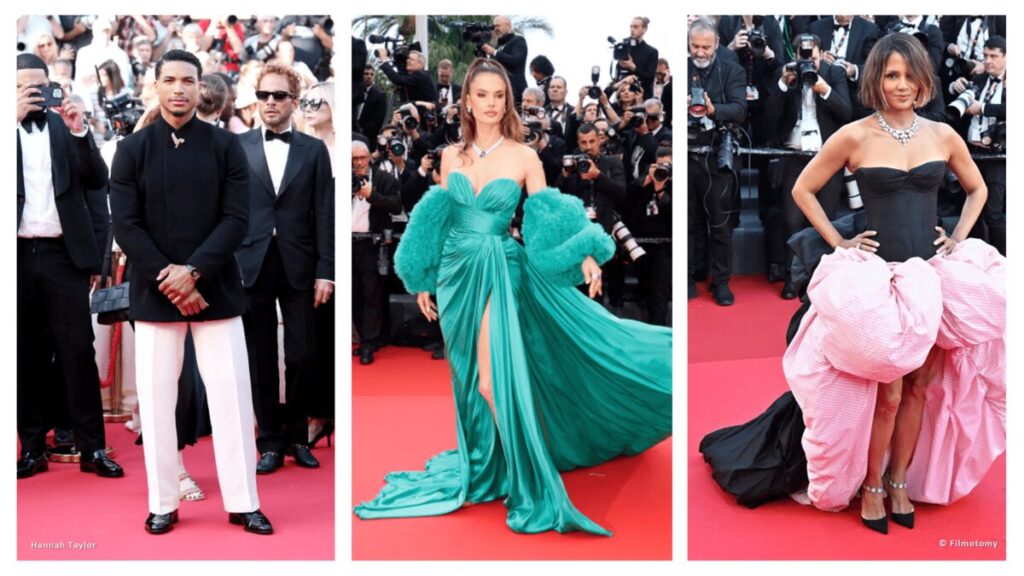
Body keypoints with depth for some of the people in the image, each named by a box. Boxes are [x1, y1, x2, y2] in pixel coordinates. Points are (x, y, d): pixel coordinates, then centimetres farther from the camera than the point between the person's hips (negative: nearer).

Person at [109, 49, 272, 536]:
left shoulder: (226, 146, 2)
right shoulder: (132, 149, 2)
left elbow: (236, 219, -4)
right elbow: (125, 226, -4)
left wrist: (193, 270, -15)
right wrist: (169, 280, -12)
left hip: (216, 290, 0)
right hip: (154, 292, 0)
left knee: (231, 395, 2)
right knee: (156, 399, 5)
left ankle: (244, 503, 12)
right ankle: (163, 504, 18)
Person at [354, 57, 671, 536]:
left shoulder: (524, 157, -3)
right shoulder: (451, 156, 7)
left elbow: (549, 220, -5)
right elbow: (437, 222, 13)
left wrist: (586, 254, -19)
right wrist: (423, 280, 15)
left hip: (501, 272, -4)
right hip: (457, 273, 4)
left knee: (494, 383, -12)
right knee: (469, 380, 11)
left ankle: (526, 482, 1)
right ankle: (483, 466, 28)